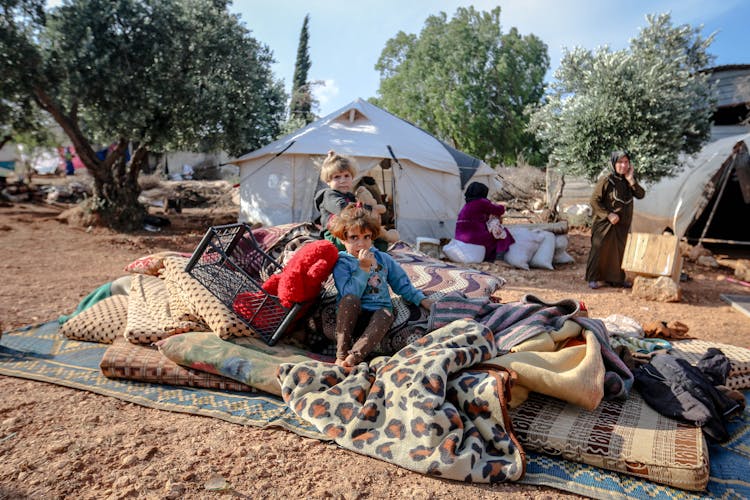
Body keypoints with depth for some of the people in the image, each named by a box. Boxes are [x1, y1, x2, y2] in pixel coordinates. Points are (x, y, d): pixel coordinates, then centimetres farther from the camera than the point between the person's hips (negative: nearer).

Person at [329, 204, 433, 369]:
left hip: (377, 313, 3)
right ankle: (341, 354, -34)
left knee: (385, 313, -33)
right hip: (352, 317, -2)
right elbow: (350, 295, -15)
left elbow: (402, 284, 23)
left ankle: (354, 357, -45)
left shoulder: (383, 258, 16)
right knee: (349, 299, -35)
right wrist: (364, 268, -17)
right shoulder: (342, 263, 1)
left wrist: (421, 299, 13)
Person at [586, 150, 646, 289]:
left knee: (619, 251, 12)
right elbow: (594, 200, -14)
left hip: (622, 224, 6)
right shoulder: (606, 180, -14)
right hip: (605, 223, -6)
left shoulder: (628, 181, 4)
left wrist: (631, 180, -16)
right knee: (600, 250, -1)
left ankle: (616, 278, 23)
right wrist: (608, 215, -18)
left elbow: (641, 195, -5)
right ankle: (594, 278, 9)